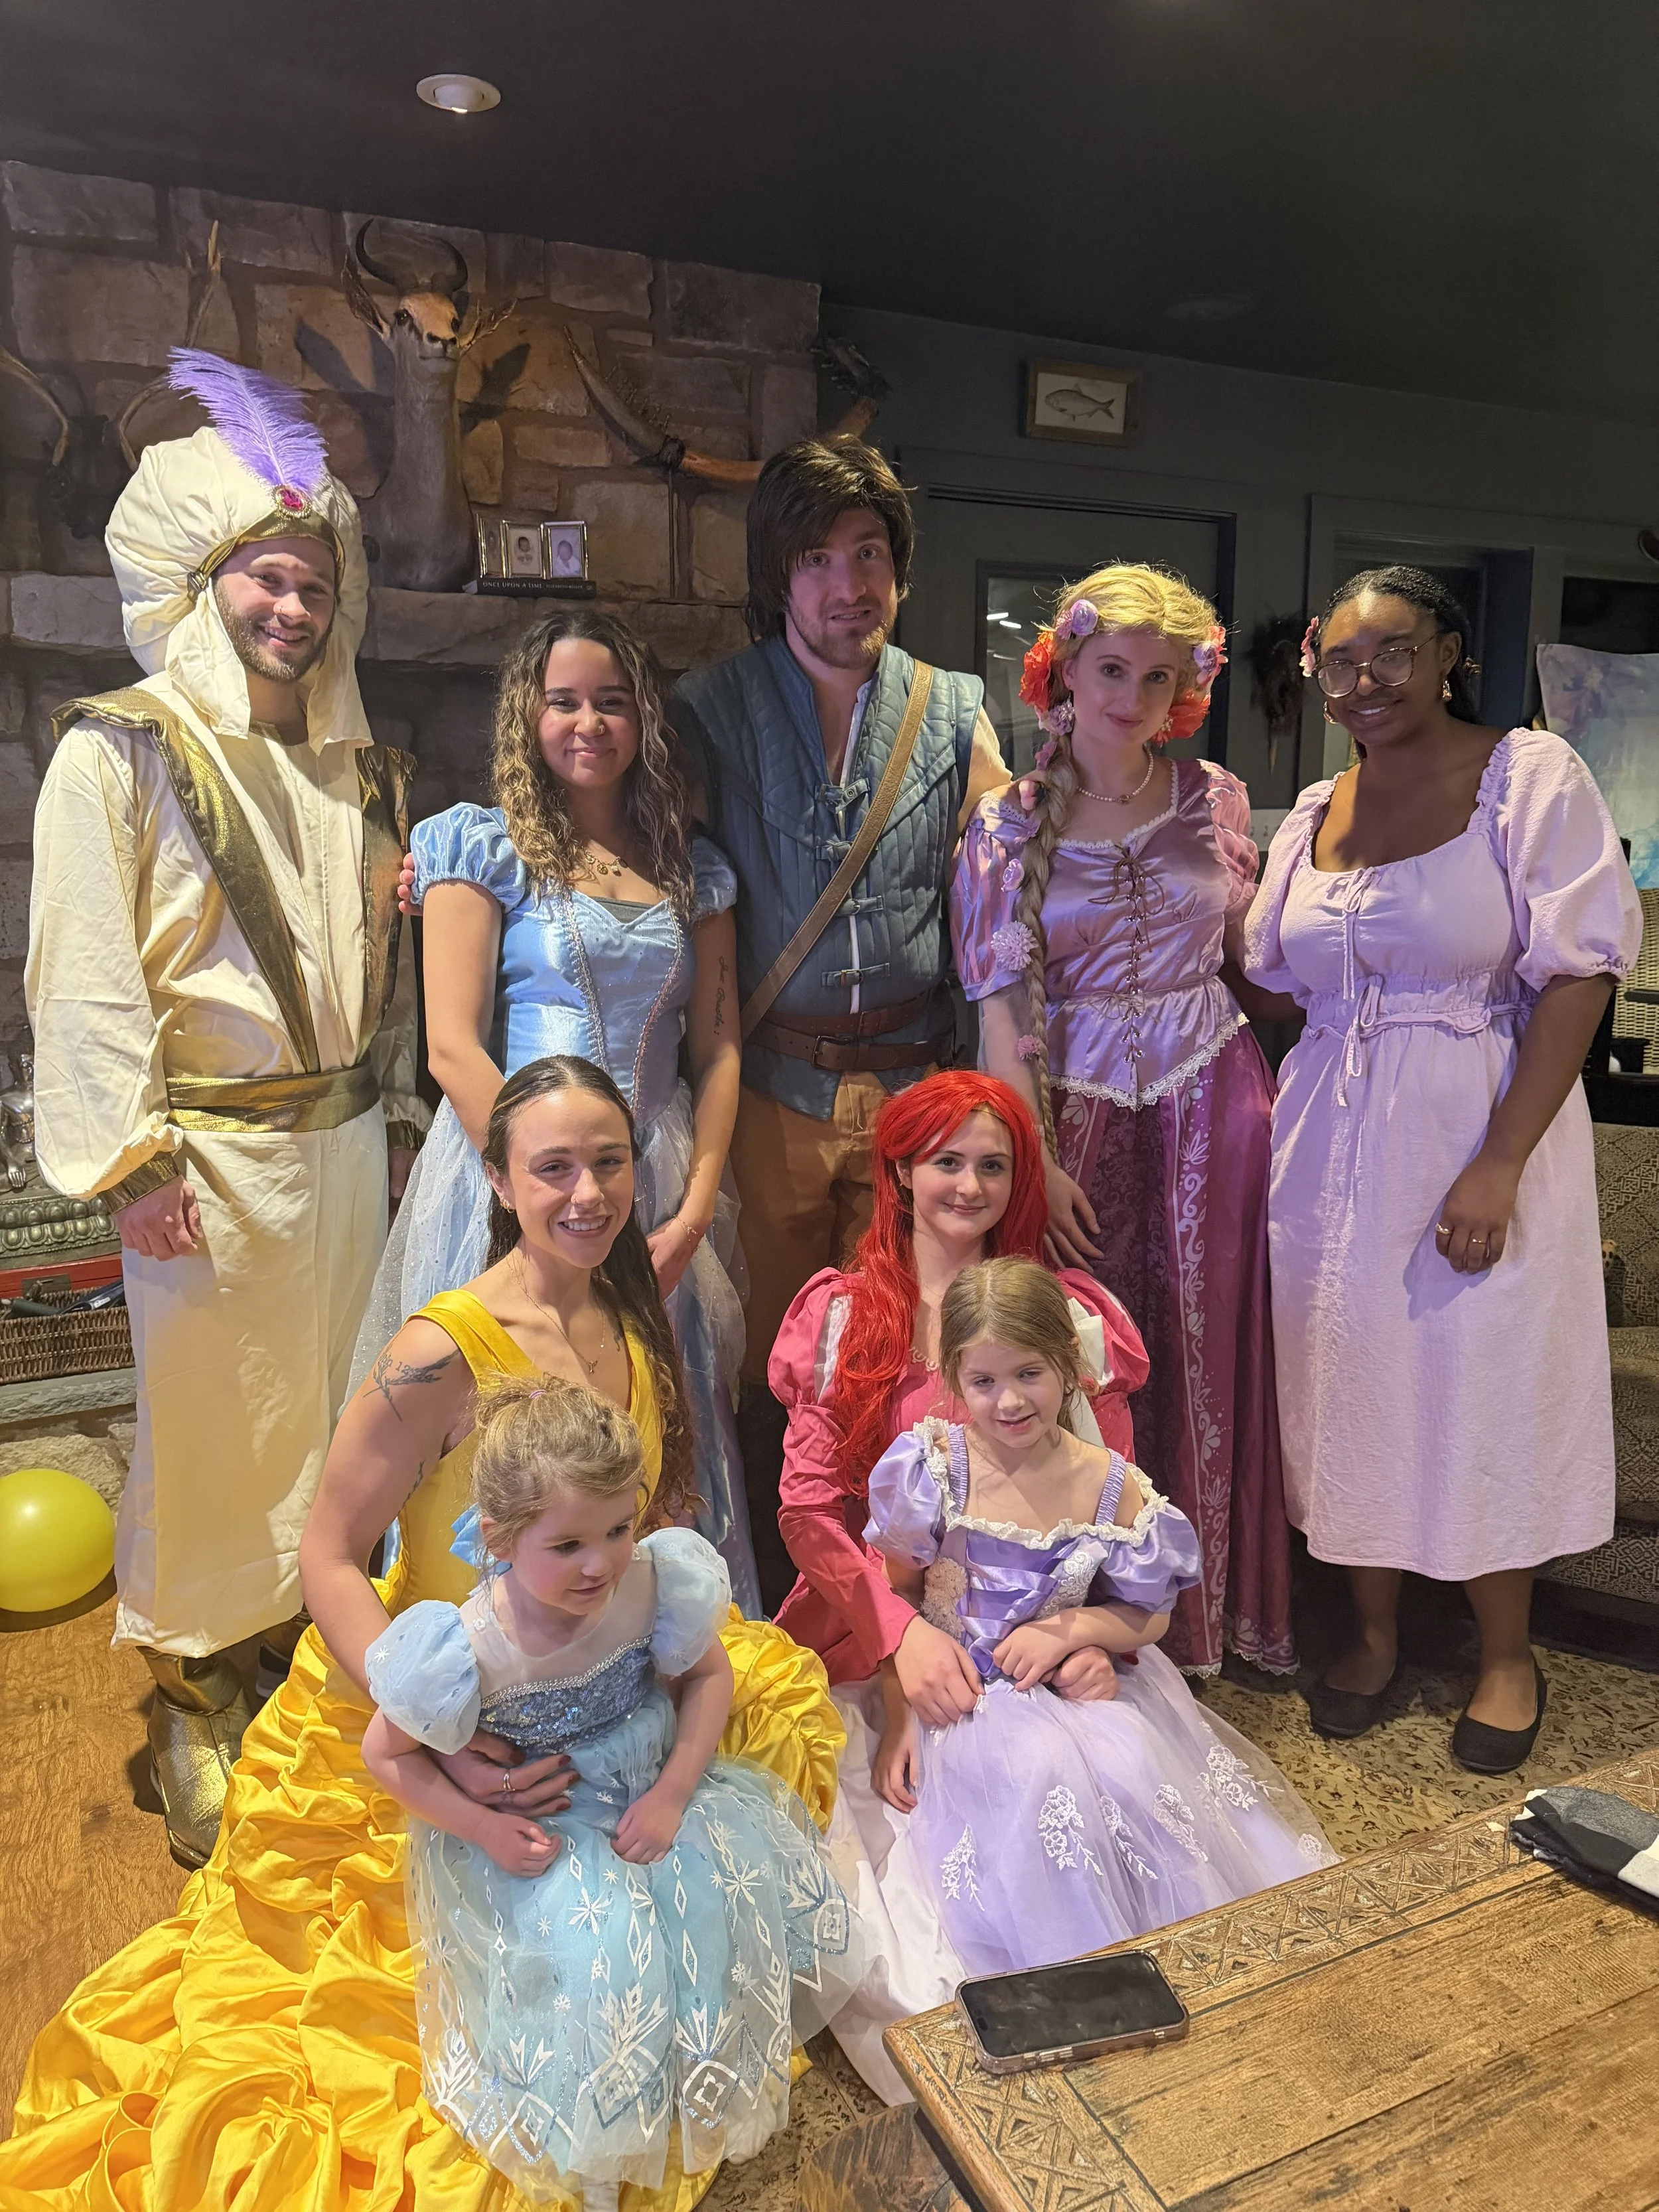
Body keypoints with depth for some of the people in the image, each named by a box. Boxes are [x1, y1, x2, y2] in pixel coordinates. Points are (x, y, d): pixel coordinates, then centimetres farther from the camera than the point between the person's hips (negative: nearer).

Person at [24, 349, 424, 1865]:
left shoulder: (358, 763, 13)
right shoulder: (121, 749, -4)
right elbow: (85, 974, -9)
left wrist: (398, 1114, 15)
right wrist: (129, 1159, -14)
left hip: (345, 1143, 5)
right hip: (212, 1155, -5)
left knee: (336, 1408, 13)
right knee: (212, 1418, 3)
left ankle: (312, 1650, 32)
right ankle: (194, 1701, 21)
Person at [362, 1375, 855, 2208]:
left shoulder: (652, 1584, -22)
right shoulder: (470, 1650, -28)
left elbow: (708, 1677, -3)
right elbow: (385, 1754, -10)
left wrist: (673, 1794, -14)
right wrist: (483, 1829, -17)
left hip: (649, 1787, 3)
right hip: (534, 1830, -3)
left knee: (742, 1886, -12)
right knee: (596, 1945, -23)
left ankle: (716, 2080, 18)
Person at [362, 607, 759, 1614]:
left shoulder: (694, 869, 12)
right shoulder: (484, 848, 0)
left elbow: (717, 1050, 7)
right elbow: (453, 1047, -8)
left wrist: (692, 1216, -5)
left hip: (660, 1192, 4)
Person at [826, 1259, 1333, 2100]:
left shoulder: (1111, 1486, -8)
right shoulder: (934, 1468, -11)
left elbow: (1148, 1619, 4)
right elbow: (893, 1592, 0)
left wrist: (1075, 1630, -15)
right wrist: (901, 1715, -6)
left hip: (1077, 1681, 2)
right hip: (963, 1692, -1)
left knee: (1131, 1772, -27)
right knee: (1042, 1773, -30)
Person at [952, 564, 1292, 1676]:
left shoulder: (1215, 800, 5)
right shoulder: (1011, 826, -1)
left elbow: (1250, 950, 13)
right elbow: (1003, 1006, -5)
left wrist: (1285, 1083, 5)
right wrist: (1031, 1159, -11)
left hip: (1212, 1103, 2)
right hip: (1082, 1108, -2)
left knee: (1209, 1360, 9)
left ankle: (1209, 1615, 28)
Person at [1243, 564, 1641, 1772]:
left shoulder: (1530, 774, -6)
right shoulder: (1316, 810, 10)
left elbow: (1577, 974, -13)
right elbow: (1273, 976, 18)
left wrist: (1500, 1163, -19)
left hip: (1481, 1129, -4)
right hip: (1334, 1141, 5)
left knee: (1484, 1385, 6)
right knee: (1350, 1380, 10)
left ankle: (1507, 1652, 29)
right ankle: (1375, 1630, 30)